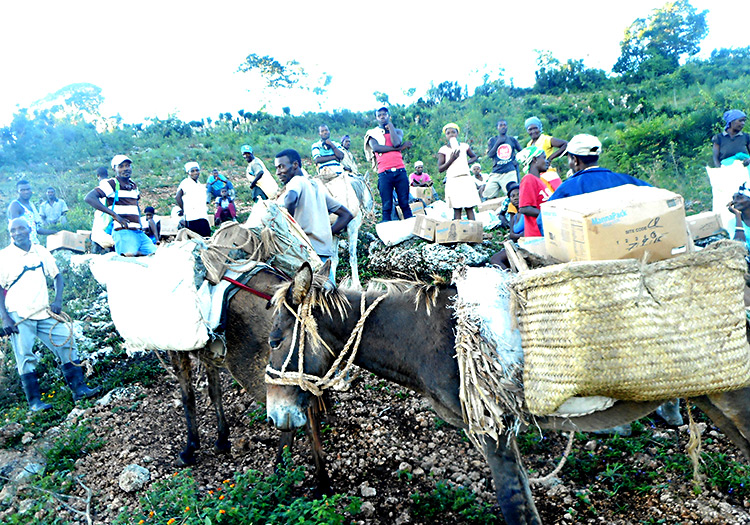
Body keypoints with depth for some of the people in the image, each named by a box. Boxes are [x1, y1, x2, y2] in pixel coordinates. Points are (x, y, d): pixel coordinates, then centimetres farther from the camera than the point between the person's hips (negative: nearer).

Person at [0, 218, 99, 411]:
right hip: (18, 316, -4)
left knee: (66, 341, -1)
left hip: (44, 312, 4)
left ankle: (79, 388, 5)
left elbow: (57, 276, 15)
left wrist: (58, 301, -1)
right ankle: (34, 401, 2)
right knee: (25, 356, -5)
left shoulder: (41, 252, 8)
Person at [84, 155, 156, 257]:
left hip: (139, 232, 7)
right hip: (123, 231, -7)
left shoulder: (134, 186, 20)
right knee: (129, 255, -31)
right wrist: (115, 215, -20)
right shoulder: (111, 184, -1)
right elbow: (89, 198, -14)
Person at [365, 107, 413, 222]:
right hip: (384, 173, -2)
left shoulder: (398, 131, 19)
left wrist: (390, 126, 7)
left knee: (405, 203, 0)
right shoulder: (372, 133, 13)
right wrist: (399, 148, -6)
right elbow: (375, 147, -8)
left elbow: (396, 143, -4)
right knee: (387, 206, -3)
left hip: (400, 170, 2)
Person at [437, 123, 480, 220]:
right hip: (452, 180, -3)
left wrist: (467, 163, 5)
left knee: (469, 207, 0)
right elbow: (440, 169, -4)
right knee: (457, 208, -6)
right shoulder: (443, 150, 1)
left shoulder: (464, 146, 10)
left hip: (466, 179, 3)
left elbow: (474, 157, 25)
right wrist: (451, 159, -16)